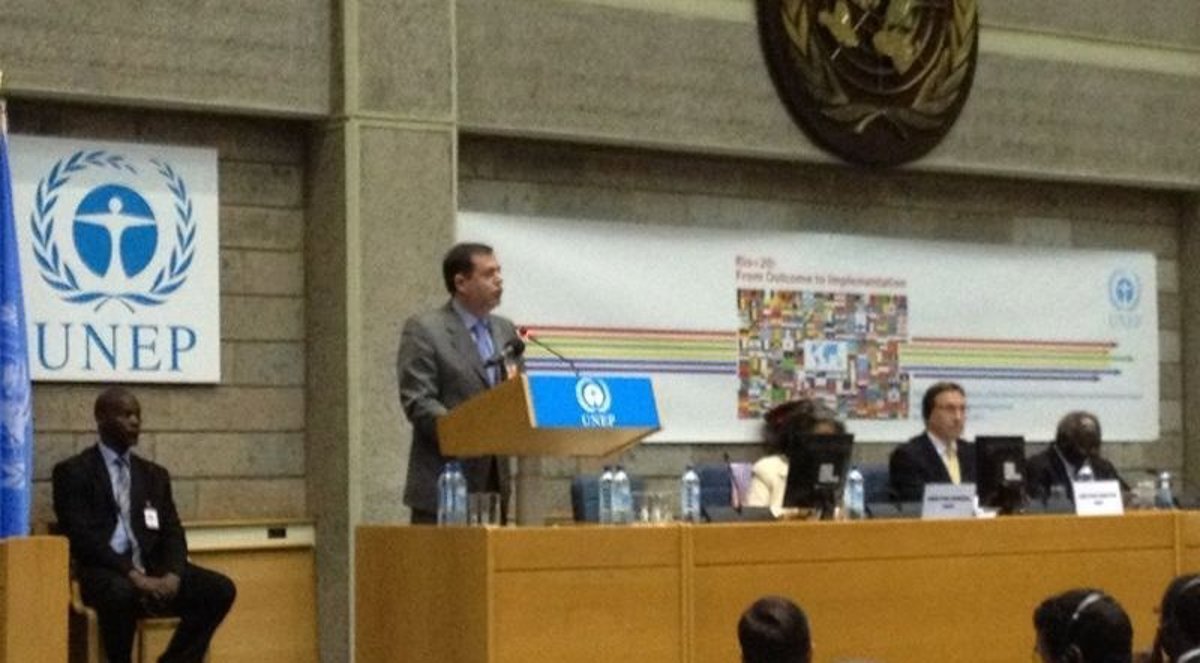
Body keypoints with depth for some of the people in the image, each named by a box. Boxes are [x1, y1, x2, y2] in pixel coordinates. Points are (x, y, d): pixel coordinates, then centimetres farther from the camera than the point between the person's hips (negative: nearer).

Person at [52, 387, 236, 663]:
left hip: (151, 571, 5)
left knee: (221, 589, -18)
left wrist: (172, 575, -12)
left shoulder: (154, 474, 19)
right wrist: (132, 574, -21)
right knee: (123, 592, -40)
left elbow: (172, 534, 11)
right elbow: (81, 536, -10)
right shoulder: (73, 472, 2)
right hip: (104, 573, -5)